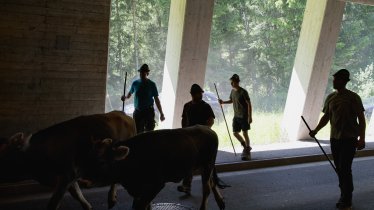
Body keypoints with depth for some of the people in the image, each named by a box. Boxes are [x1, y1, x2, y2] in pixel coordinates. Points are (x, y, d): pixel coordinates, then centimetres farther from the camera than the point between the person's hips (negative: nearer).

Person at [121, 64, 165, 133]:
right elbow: (130, 94, 19)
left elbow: (156, 99, -2)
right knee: (137, 133, 6)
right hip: (137, 111, 3)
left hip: (148, 112, -3)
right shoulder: (135, 83, 4)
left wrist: (161, 114, -5)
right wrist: (125, 97, -5)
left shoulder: (151, 84, -4)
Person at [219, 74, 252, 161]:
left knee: (245, 133, -5)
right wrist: (223, 102, 4)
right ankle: (246, 147, 27)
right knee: (235, 133, 7)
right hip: (236, 116, 7)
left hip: (244, 116, -7)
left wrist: (250, 117, -18)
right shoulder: (233, 91, 7)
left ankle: (247, 152, 6)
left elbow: (249, 104, -14)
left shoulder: (243, 92, -15)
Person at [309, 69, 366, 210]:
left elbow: (361, 119, -7)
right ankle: (344, 197, 21)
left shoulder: (353, 97, -7)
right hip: (334, 139, 5)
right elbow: (326, 117, 15)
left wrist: (362, 138, -14)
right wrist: (316, 130, 2)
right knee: (339, 169, 9)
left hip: (349, 139, -5)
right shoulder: (330, 98, 8)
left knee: (345, 169, -9)